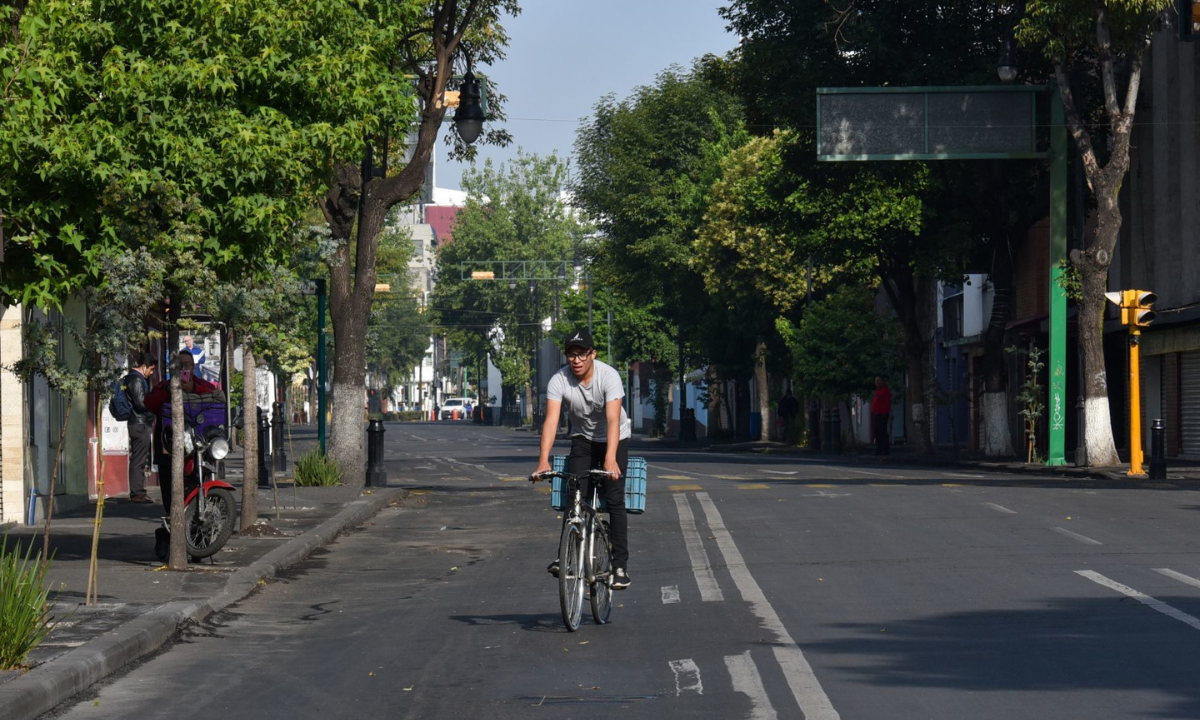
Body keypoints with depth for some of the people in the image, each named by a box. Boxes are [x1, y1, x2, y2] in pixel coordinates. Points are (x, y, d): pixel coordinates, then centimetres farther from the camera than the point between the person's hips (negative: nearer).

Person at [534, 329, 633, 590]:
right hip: (582, 439, 2)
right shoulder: (559, 380, -21)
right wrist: (544, 460, -43)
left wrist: (610, 458, -51)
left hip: (614, 440, -2)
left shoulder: (609, 376, -28)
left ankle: (620, 565, -10)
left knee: (614, 499, -12)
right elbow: (551, 419, -30)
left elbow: (613, 419, -37)